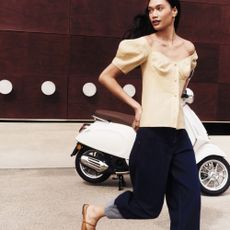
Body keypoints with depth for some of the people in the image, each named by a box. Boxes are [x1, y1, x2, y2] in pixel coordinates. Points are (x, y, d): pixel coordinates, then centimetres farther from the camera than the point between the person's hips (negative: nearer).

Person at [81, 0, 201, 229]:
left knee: (189, 202, 6)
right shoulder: (145, 44, -3)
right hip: (153, 133, -6)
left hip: (180, 134, 6)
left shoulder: (189, 49, 11)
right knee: (147, 205, 1)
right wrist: (136, 105, -6)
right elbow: (105, 77, -2)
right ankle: (95, 212, 25)